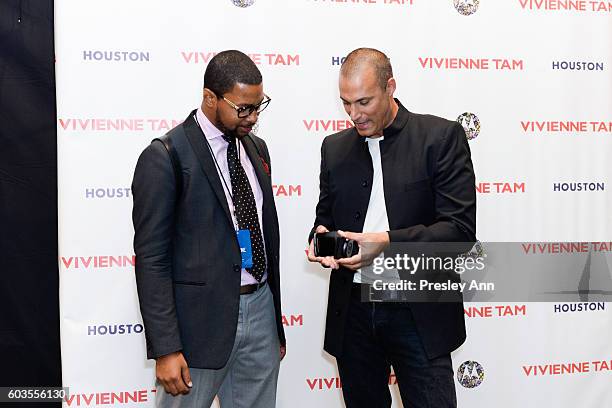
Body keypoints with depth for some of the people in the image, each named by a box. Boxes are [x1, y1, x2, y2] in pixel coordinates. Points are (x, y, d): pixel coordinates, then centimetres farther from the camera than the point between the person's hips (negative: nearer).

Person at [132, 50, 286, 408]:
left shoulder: (256, 148, 10)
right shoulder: (166, 157, -12)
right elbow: (151, 258, -13)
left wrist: (277, 323, 17)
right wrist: (165, 349, -16)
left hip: (261, 310, 6)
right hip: (201, 318, -6)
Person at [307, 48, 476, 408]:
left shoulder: (441, 136, -6)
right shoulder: (335, 147, 9)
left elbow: (460, 229, -12)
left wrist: (388, 242, -23)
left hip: (418, 311, -4)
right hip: (353, 310, 5)